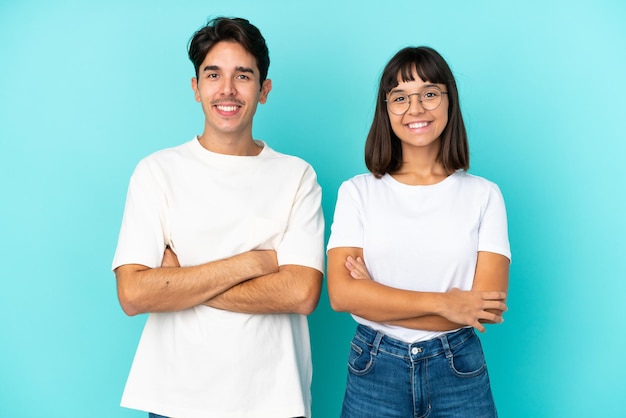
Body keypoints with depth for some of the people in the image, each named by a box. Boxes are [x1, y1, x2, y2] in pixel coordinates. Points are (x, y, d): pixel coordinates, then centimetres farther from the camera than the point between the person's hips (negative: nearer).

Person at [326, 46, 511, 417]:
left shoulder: (484, 195, -2)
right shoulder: (357, 192, -2)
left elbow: (489, 304, -10)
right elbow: (341, 293, -12)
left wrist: (376, 297, -13)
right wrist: (442, 303, -16)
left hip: (459, 372, 0)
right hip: (374, 372, 0)